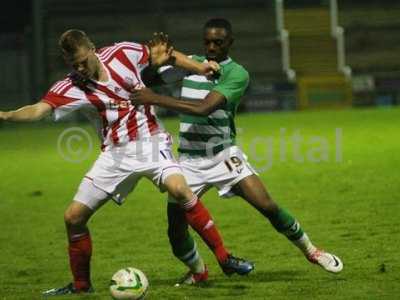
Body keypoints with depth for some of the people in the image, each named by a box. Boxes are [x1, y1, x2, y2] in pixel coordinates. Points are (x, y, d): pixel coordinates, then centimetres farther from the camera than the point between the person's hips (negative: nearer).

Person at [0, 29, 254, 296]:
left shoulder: (123, 53, -7)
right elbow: (39, 110, -23)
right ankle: (81, 284, 20)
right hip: (115, 154, 2)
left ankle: (224, 257, -22)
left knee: (179, 189, -30)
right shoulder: (71, 88, -9)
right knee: (74, 217, -1)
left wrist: (199, 68, 3)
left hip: (150, 143, -2)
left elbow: (157, 52, 10)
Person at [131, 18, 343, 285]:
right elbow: (150, 78, 8)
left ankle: (310, 250, 5)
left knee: (266, 205, -16)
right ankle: (197, 271, 25)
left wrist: (155, 99, -28)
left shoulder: (236, 74, -13)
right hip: (189, 160, 3)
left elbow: (204, 108, -25)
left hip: (223, 155, -3)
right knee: (176, 229, -5)